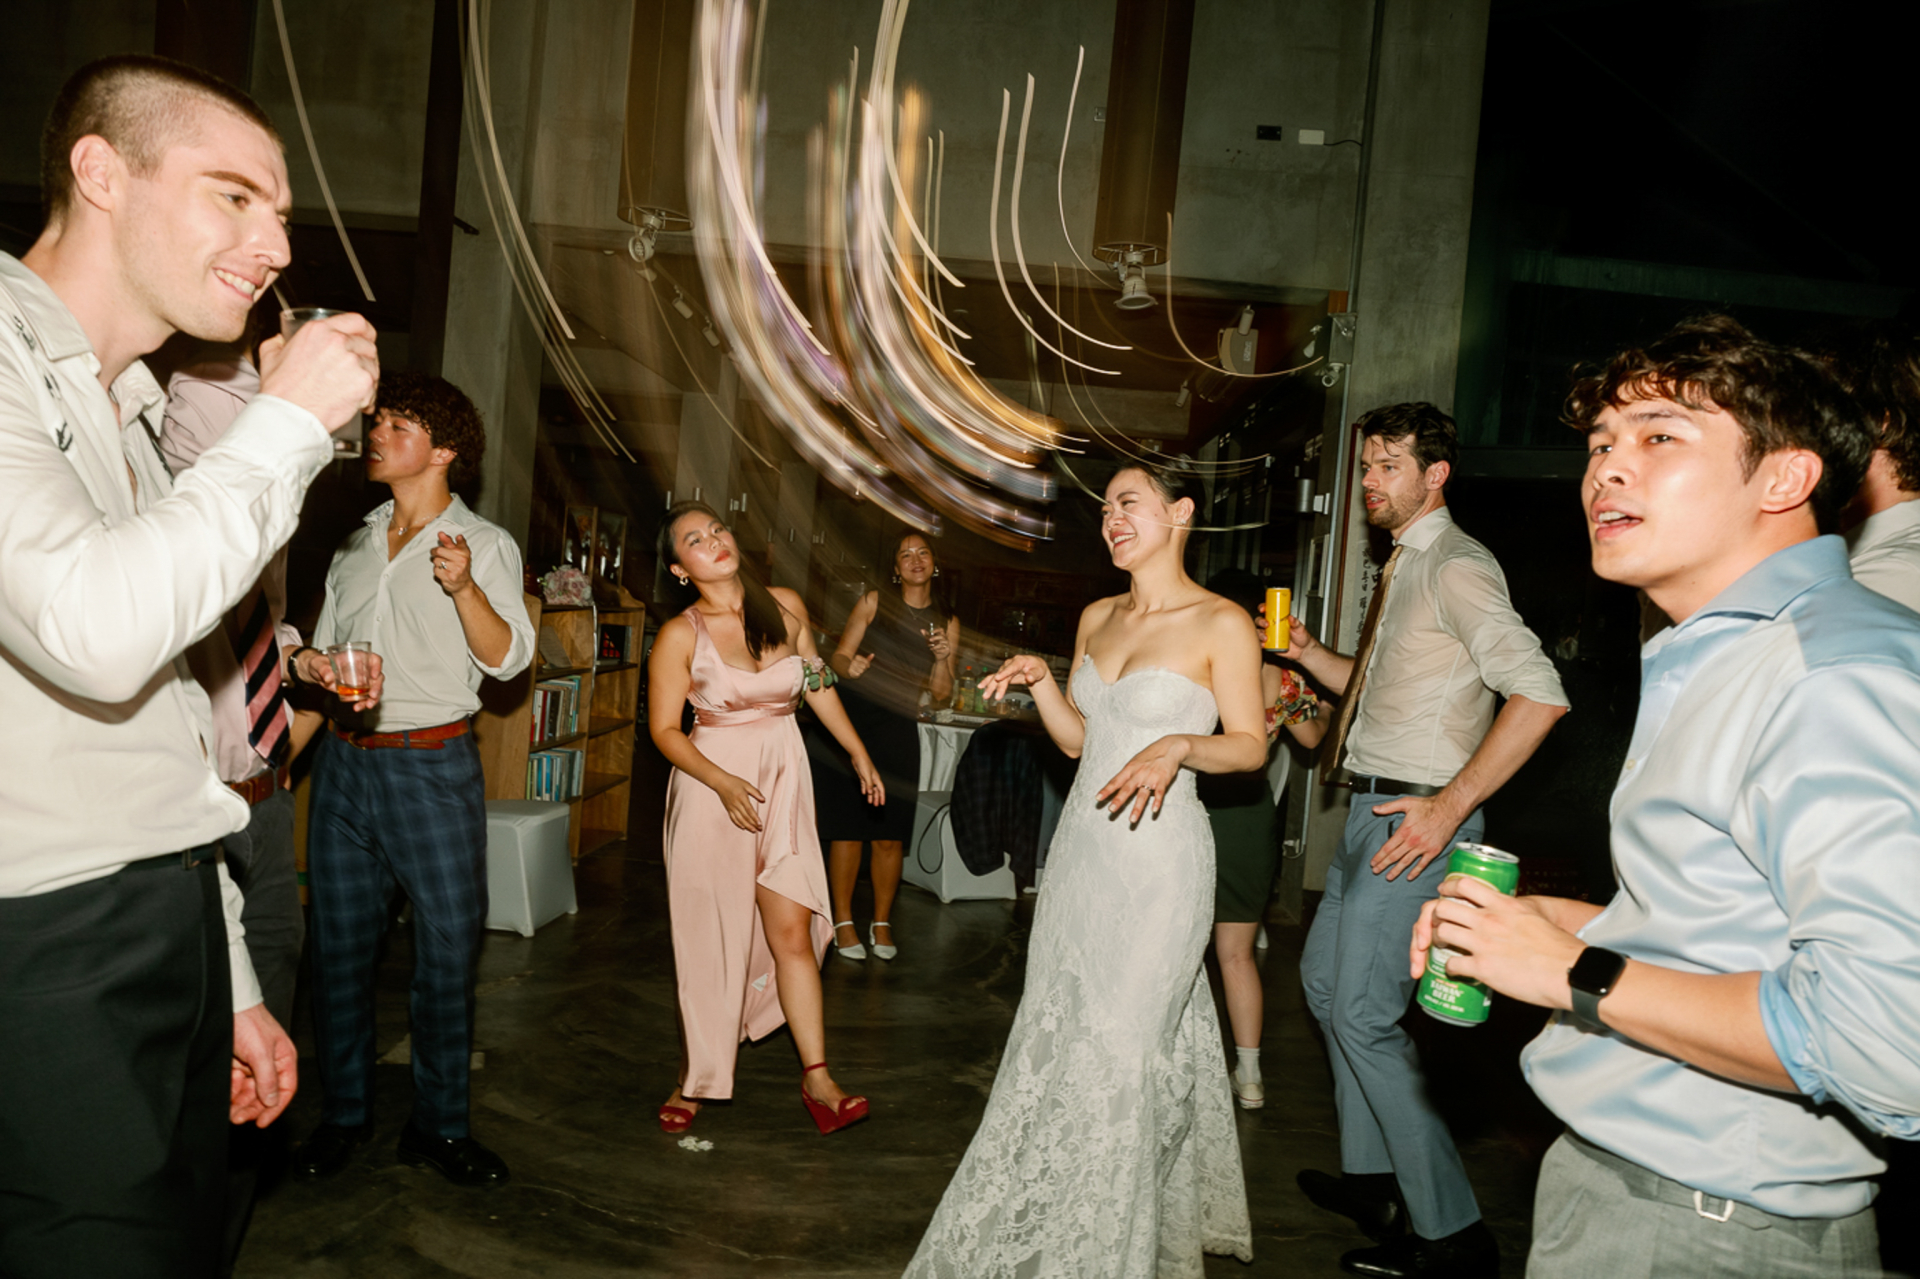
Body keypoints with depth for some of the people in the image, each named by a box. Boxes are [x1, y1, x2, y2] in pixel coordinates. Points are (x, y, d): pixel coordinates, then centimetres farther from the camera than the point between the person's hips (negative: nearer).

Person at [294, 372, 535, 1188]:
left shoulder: (486, 545, 1)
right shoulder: (354, 546, 16)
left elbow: (508, 659, -10)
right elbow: (320, 653, 22)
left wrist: (465, 589, -25)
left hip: (433, 763, -4)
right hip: (343, 760, 5)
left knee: (449, 943, -1)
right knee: (339, 942, 7)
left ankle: (439, 1124, 12)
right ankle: (343, 1115, 22)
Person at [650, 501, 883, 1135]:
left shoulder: (786, 606, 0)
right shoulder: (680, 635, -10)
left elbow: (817, 683, 13)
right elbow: (664, 730, -6)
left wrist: (859, 753, 18)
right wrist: (724, 783, -19)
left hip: (782, 779, 2)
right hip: (710, 784, -2)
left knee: (792, 931, -2)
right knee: (710, 937, 4)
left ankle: (817, 1077, 6)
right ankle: (695, 1078, 22)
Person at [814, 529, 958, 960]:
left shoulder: (947, 623, 10)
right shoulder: (873, 602, 5)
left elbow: (941, 694, 9)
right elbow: (839, 657, 2)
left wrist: (942, 659, -9)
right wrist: (849, 667, -20)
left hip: (898, 731, 1)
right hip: (851, 722, -1)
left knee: (889, 836, 1)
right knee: (847, 829, -1)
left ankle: (882, 923, 18)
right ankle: (843, 921, 12)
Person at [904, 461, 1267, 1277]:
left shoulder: (1222, 624, -8)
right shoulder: (1096, 618, 10)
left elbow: (1250, 745, -6)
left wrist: (1179, 746, -22)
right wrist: (1037, 681, -1)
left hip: (1159, 852, -6)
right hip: (1083, 844, 6)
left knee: (1122, 1042, -1)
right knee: (1057, 1031, 13)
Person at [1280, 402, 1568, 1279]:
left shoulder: (1457, 566, -14)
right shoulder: (1403, 568, 15)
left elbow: (1539, 694, -25)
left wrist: (1450, 806, -25)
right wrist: (1308, 653, 8)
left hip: (1418, 818, -10)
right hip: (1374, 811, 10)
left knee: (1363, 1015, -8)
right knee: (1325, 981, 19)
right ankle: (1372, 1180, 34)